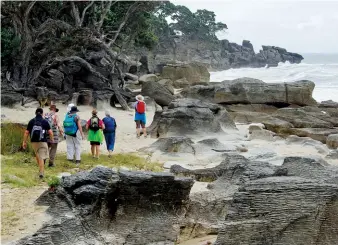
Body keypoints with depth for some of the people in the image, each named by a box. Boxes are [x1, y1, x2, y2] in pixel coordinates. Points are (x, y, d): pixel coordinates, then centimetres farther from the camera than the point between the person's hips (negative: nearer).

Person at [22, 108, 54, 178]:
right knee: (41, 157, -2)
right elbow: (50, 132, -9)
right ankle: (41, 173, -12)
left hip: (34, 142, 3)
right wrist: (52, 139, 8)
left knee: (37, 155, 24)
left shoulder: (31, 121, 0)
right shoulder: (45, 122, -5)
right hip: (42, 142, -3)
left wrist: (24, 142, 5)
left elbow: (26, 132, -2)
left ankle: (41, 169, 35)